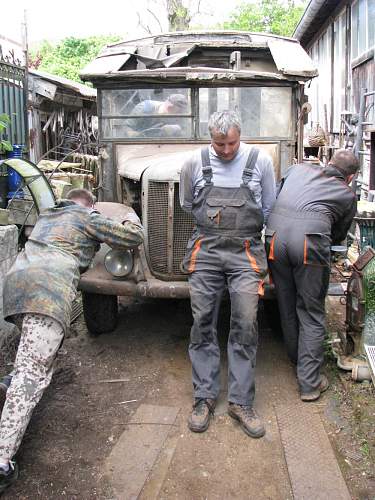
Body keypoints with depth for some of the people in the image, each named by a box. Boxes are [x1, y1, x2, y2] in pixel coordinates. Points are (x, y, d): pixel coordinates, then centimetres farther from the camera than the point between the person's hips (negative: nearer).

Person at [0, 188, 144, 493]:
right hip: (49, 285, -7)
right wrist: (132, 221, 39)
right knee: (33, 372, -13)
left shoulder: (46, 216, 34)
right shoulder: (88, 217, 17)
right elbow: (133, 239, 18)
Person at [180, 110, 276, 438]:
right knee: (203, 325, 3)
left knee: (245, 326, -4)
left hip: (245, 252, -1)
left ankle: (241, 402, 7)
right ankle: (204, 397, 14)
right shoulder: (195, 163, 3)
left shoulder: (260, 161, 1)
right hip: (205, 251, 1)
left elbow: (268, 208, 14)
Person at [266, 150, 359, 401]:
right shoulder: (348, 195, 21)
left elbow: (274, 196, 36)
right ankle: (310, 382, 12)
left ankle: (296, 356, 39)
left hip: (276, 232, 3)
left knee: (287, 305, 20)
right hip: (311, 239, -3)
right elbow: (338, 236, 26)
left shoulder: (300, 169, 28)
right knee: (311, 313, 8)